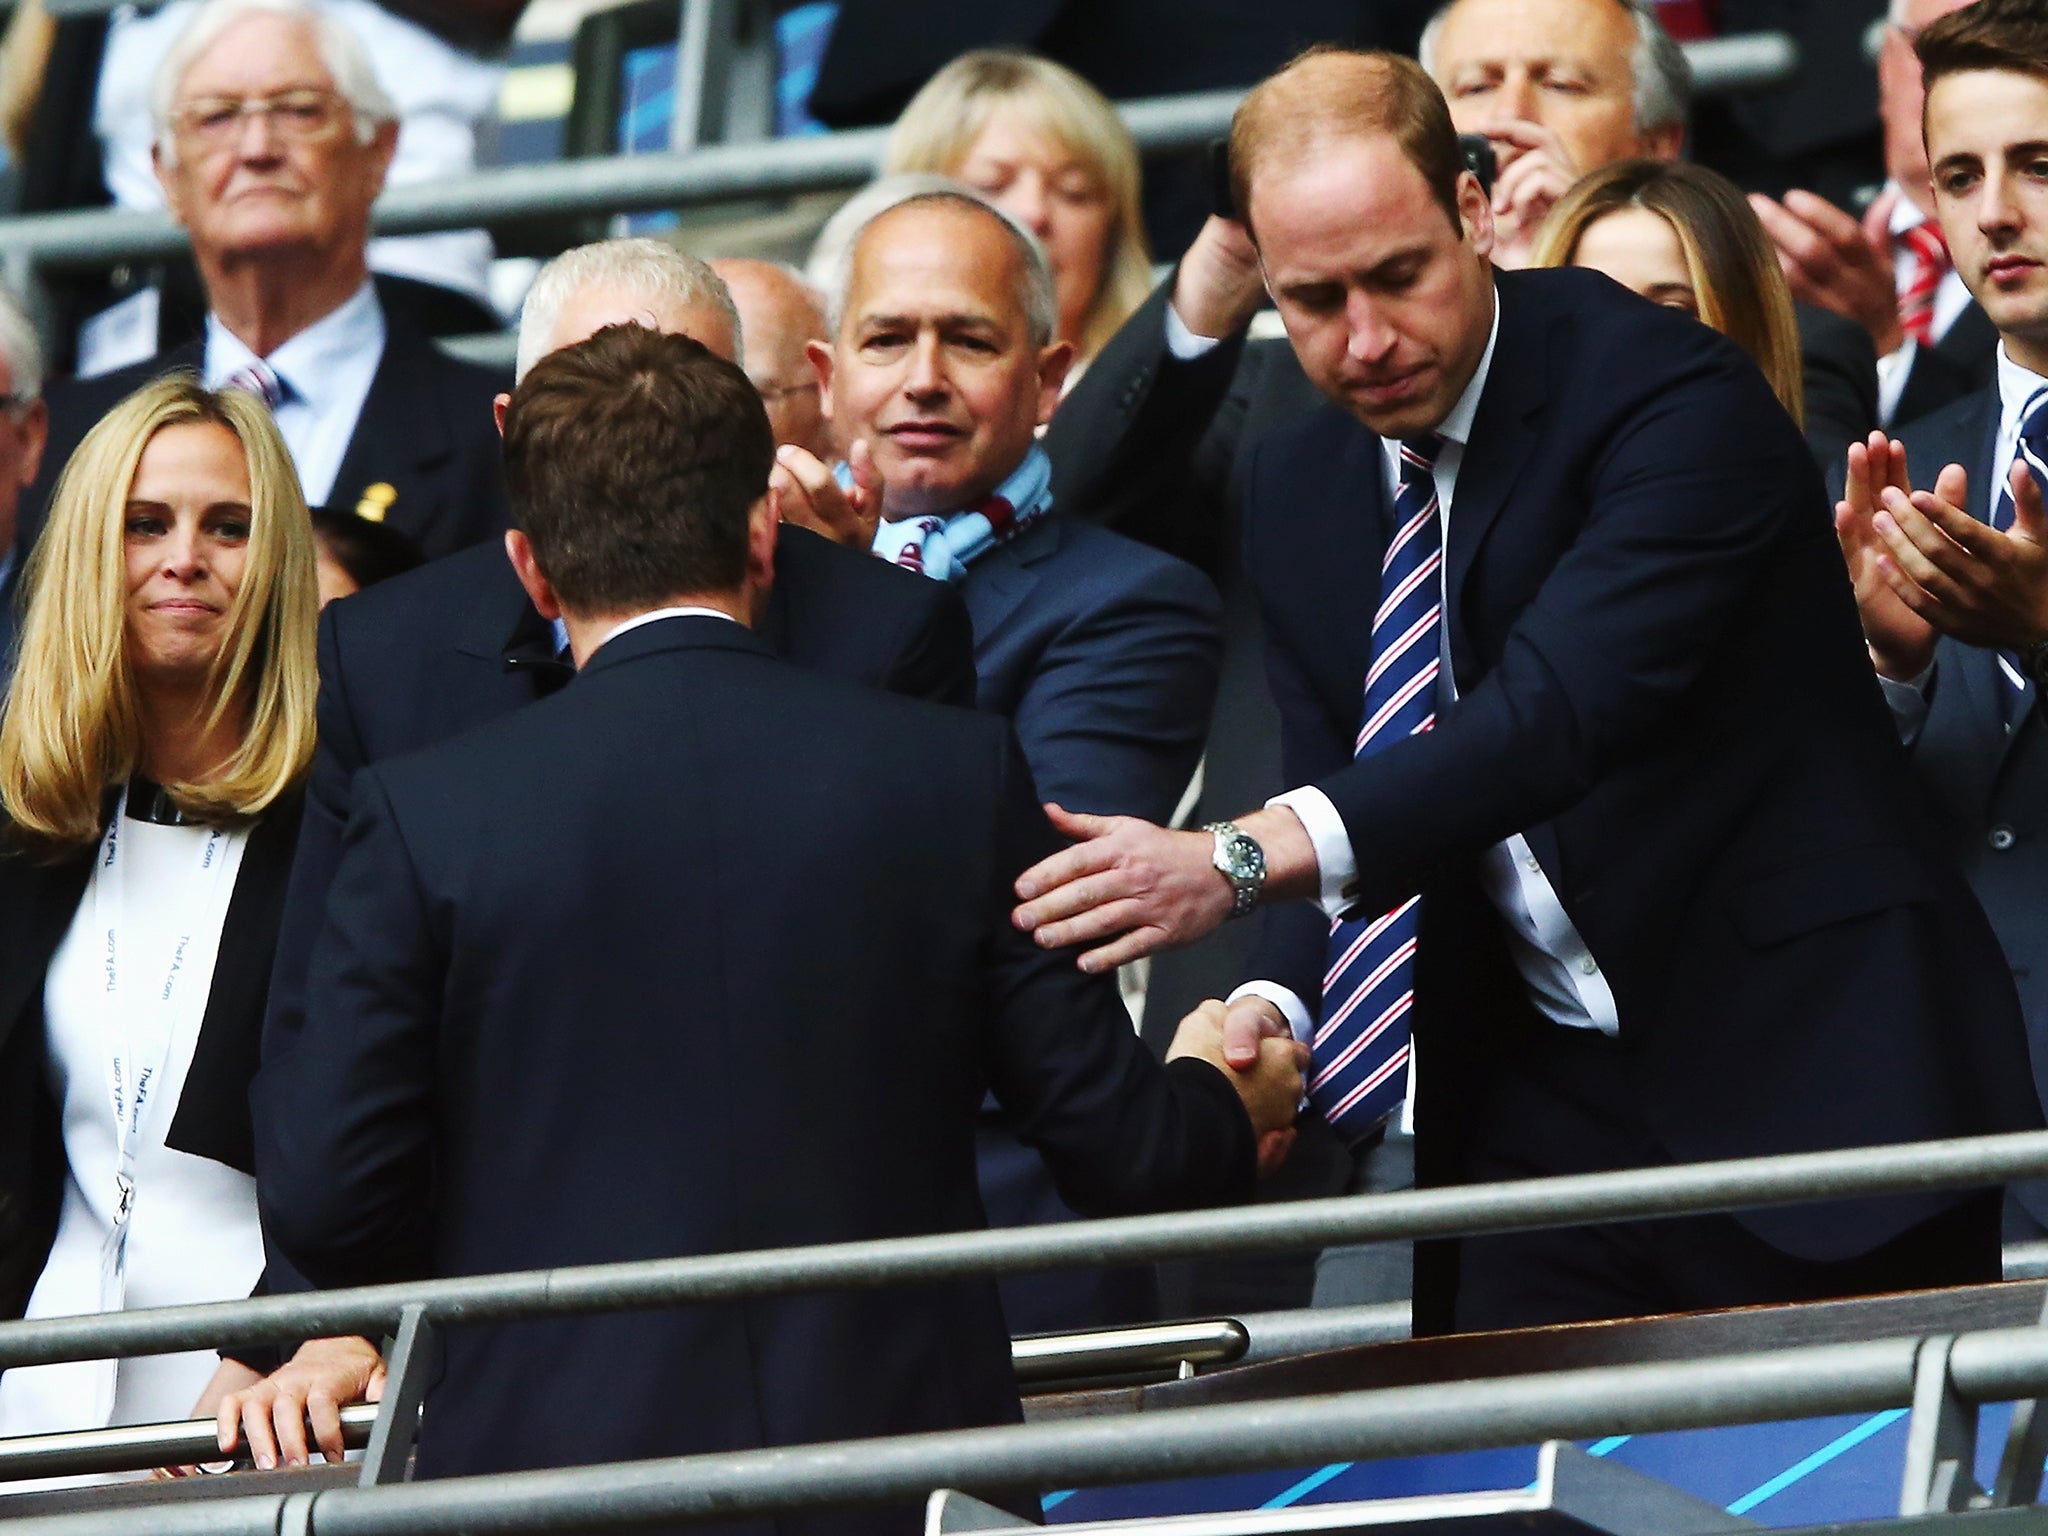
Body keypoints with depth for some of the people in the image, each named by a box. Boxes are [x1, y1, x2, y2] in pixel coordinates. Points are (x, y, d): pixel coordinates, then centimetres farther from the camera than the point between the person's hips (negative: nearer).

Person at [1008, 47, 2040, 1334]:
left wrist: (1243, 860, -38)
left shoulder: (1674, 397, -15)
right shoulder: (1300, 488, 8)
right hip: (1544, 1107, 6)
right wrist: (1276, 1004, -14)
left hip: (1802, 1069, -5)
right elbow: (1349, 810, 9)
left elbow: (1564, 707, -28)